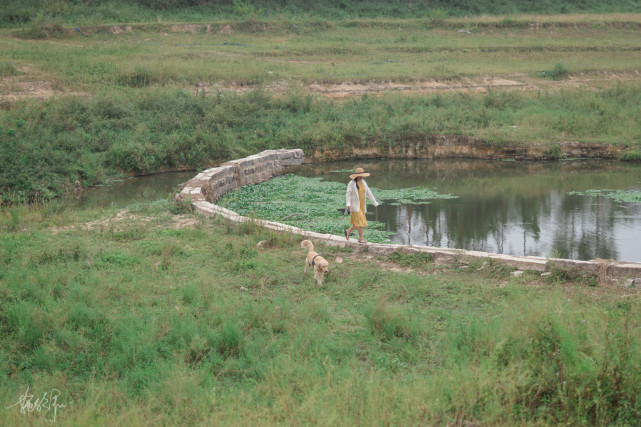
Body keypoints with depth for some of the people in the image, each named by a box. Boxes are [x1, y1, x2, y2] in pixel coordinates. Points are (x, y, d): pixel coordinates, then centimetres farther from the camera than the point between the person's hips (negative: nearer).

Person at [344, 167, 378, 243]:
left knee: (358, 223, 9)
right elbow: (348, 194, -15)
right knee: (360, 221, -11)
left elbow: (368, 193, 12)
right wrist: (348, 204, -29)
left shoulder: (363, 182, 8)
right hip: (355, 205, -7)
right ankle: (360, 238, -2)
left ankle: (348, 231, 31)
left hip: (362, 205, 7)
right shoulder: (351, 183, -11)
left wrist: (375, 202, 12)